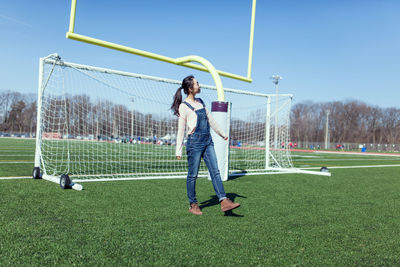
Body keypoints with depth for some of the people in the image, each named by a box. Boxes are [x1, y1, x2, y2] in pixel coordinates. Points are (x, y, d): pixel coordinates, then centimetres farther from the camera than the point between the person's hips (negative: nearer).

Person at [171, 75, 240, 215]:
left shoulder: (200, 102, 13)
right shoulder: (184, 106, -7)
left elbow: (210, 120, 23)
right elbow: (181, 130, -7)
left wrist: (222, 134, 27)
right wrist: (178, 151, -8)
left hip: (207, 141, 7)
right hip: (195, 142, -7)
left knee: (215, 171, -1)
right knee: (192, 175, 3)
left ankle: (224, 201, -4)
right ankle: (193, 205, 15)